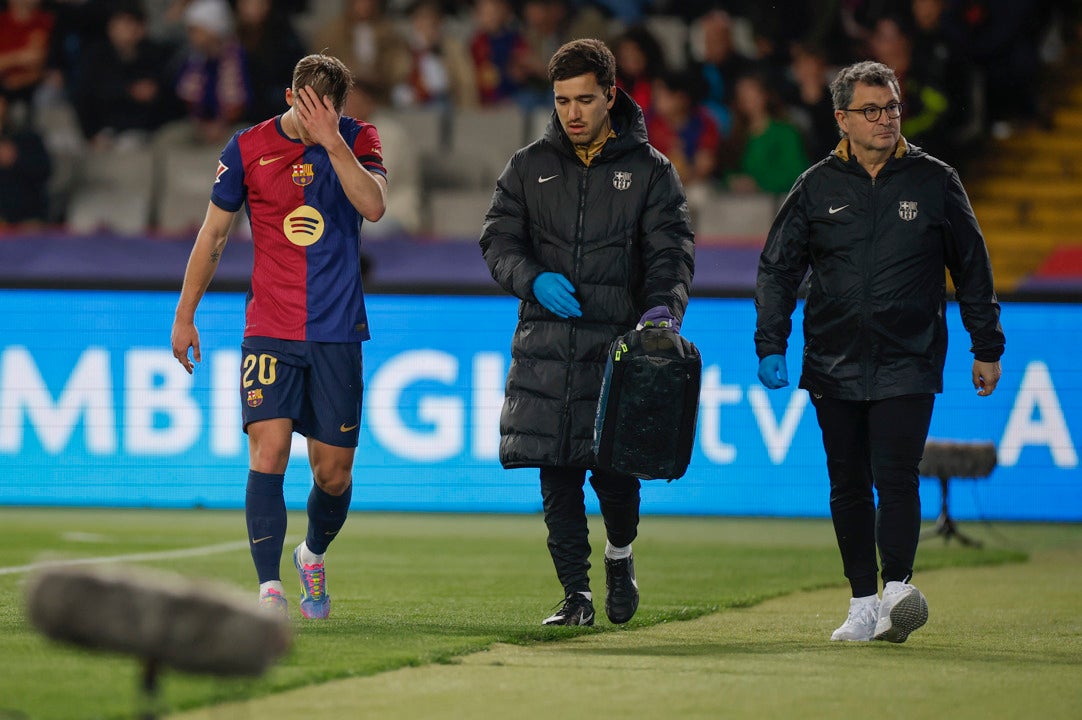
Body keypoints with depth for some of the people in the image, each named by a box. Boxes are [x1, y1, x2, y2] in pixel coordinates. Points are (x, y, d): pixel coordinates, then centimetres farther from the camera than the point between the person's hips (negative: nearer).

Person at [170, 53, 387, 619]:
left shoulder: (358, 139, 2)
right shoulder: (249, 148, 1)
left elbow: (373, 206, -17)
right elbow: (213, 234, 11)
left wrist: (331, 141, -26)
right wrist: (185, 315, 12)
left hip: (338, 333, 1)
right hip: (269, 332, -1)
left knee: (333, 473, 6)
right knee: (267, 454, -16)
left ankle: (313, 556, 36)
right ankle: (269, 589, -18)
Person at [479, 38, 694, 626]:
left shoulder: (649, 170, 6)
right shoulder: (529, 167, 12)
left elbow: (672, 252, -1)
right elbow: (498, 240, 8)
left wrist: (662, 309, -20)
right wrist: (534, 279, -13)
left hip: (619, 341, -2)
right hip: (546, 343, 2)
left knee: (614, 468, -7)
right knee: (557, 474, -3)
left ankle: (620, 551, 24)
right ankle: (576, 594, 7)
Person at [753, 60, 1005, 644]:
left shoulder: (934, 182, 3)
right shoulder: (818, 187, 5)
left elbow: (972, 268, 10)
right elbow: (777, 268, 8)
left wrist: (987, 348, 10)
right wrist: (771, 347, -1)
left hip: (908, 366, -2)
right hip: (833, 366, 2)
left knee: (895, 476, -15)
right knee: (848, 486, 5)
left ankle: (897, 589, -20)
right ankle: (864, 602, 11)